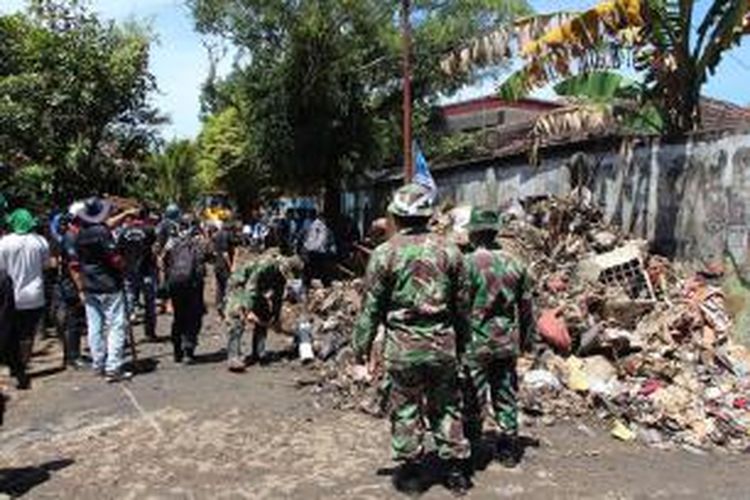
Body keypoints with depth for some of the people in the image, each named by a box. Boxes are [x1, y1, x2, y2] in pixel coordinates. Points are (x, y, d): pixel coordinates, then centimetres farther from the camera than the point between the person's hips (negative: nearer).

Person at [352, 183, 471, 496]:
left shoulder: (385, 254, -8)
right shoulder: (449, 251, 1)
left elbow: (372, 307, -5)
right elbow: (461, 304, 8)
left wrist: (361, 345, 5)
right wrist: (461, 340, 19)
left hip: (403, 347, -3)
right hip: (443, 344, 3)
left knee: (405, 409, 11)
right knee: (446, 407, 16)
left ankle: (410, 472, 22)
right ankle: (456, 469, 23)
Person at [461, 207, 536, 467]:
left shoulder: (468, 263, -13)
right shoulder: (515, 264, 4)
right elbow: (526, 307, 9)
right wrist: (527, 338, 20)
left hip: (475, 343, -5)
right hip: (507, 343, 5)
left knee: (472, 399, 6)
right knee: (506, 397, 15)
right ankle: (509, 450, 24)